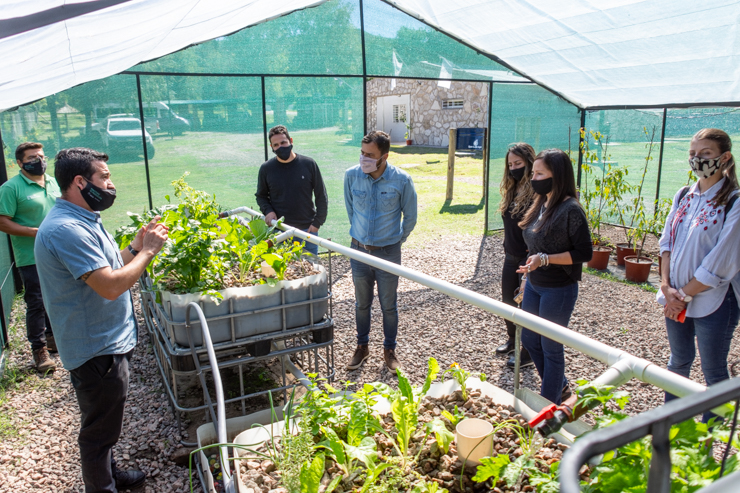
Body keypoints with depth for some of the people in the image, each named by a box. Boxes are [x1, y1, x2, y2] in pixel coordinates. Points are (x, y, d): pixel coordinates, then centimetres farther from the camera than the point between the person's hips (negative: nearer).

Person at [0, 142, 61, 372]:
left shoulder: (54, 183, 9)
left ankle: (52, 337, 35)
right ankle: (39, 349, 12)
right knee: (36, 304, 0)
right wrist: (36, 232, -22)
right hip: (31, 258, -6)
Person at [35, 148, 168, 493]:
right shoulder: (66, 229, -26)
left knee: (104, 424, 27)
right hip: (96, 351, -11)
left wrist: (135, 247, 3)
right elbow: (110, 286, -32)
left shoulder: (80, 220, 9)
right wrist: (148, 251, -20)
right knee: (99, 429, 8)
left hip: (106, 344, 11)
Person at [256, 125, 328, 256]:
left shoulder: (308, 164, -3)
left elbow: (321, 197, 2)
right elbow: (261, 196, 14)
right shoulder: (266, 168, 0)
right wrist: (268, 211, -6)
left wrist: (317, 223, -4)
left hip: (307, 230, 0)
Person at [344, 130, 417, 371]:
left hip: (388, 252, -2)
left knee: (389, 305, 10)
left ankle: (389, 349, 30)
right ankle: (362, 347, 34)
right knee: (362, 303, 15)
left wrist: (396, 241, 8)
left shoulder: (402, 180, -15)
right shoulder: (351, 175, -9)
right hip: (359, 250, 2)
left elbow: (410, 217, 0)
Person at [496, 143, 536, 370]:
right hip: (511, 256, 8)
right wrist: (507, 248, 13)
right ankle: (513, 339, 42)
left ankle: (528, 353, 21)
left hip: (528, 258, -8)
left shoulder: (537, 193, -19)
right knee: (508, 300, 20)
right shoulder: (511, 190, 6)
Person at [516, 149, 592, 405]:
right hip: (534, 285, 9)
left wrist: (545, 259, -26)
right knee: (529, 339, 19)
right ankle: (560, 387, 40)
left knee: (551, 347, 6)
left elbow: (584, 253, -19)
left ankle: (550, 403, 27)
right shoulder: (541, 204, 5)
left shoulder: (571, 210, -19)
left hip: (559, 290, -8)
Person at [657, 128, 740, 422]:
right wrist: (666, 285, -6)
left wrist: (685, 294, -12)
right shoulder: (684, 196, 6)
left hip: (713, 302, -6)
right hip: (677, 299, 6)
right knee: (679, 361, 21)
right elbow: (667, 241, 6)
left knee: (713, 372, 9)